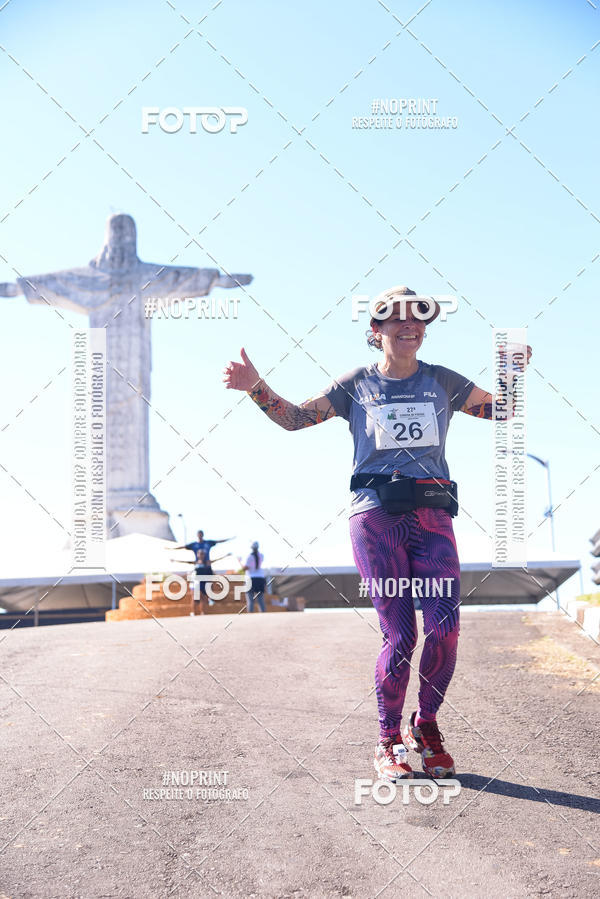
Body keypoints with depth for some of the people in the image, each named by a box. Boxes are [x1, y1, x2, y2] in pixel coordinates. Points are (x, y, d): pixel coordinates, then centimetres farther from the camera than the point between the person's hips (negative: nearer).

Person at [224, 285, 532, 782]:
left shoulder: (442, 381, 15)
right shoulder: (356, 385, 11)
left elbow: (501, 408, 24)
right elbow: (295, 418, 12)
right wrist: (256, 386, -2)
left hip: (432, 515, 2)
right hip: (376, 517, -2)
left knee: (445, 627, -12)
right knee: (399, 635, -6)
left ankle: (425, 727, 14)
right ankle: (389, 741, 14)